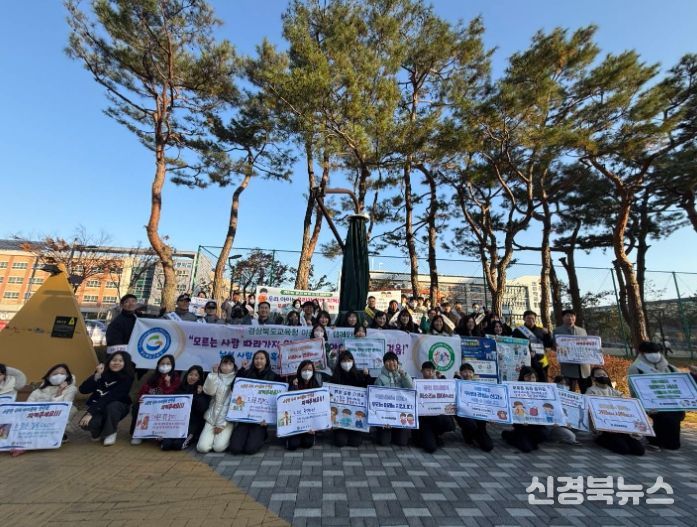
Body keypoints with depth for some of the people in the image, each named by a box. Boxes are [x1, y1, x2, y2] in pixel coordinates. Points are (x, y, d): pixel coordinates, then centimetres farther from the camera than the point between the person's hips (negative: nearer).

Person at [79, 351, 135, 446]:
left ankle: (110, 433, -10)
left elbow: (111, 397, -25)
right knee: (86, 423, -28)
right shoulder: (102, 373, -7)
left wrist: (90, 412, -30)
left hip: (117, 407, -2)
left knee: (112, 406, -37)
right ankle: (98, 430, 9)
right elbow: (83, 390, -15)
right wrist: (97, 375, -27)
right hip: (97, 408, 2)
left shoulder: (126, 378, -18)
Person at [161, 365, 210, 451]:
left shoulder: (203, 391, 1)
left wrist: (199, 395, -17)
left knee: (178, 444, -23)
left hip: (193, 423, -3)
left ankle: (191, 438, 7)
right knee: (165, 445, -18)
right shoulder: (180, 388, 11)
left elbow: (203, 410, -11)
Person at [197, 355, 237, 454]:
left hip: (227, 419, -3)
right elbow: (208, 391, -12)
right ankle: (214, 434, 19)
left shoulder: (236, 380, -4)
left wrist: (222, 424, -10)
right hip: (212, 417, 3)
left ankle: (224, 435, 14)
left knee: (219, 447, -18)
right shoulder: (216, 378, 8)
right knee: (202, 447, -11)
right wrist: (214, 373, -21)